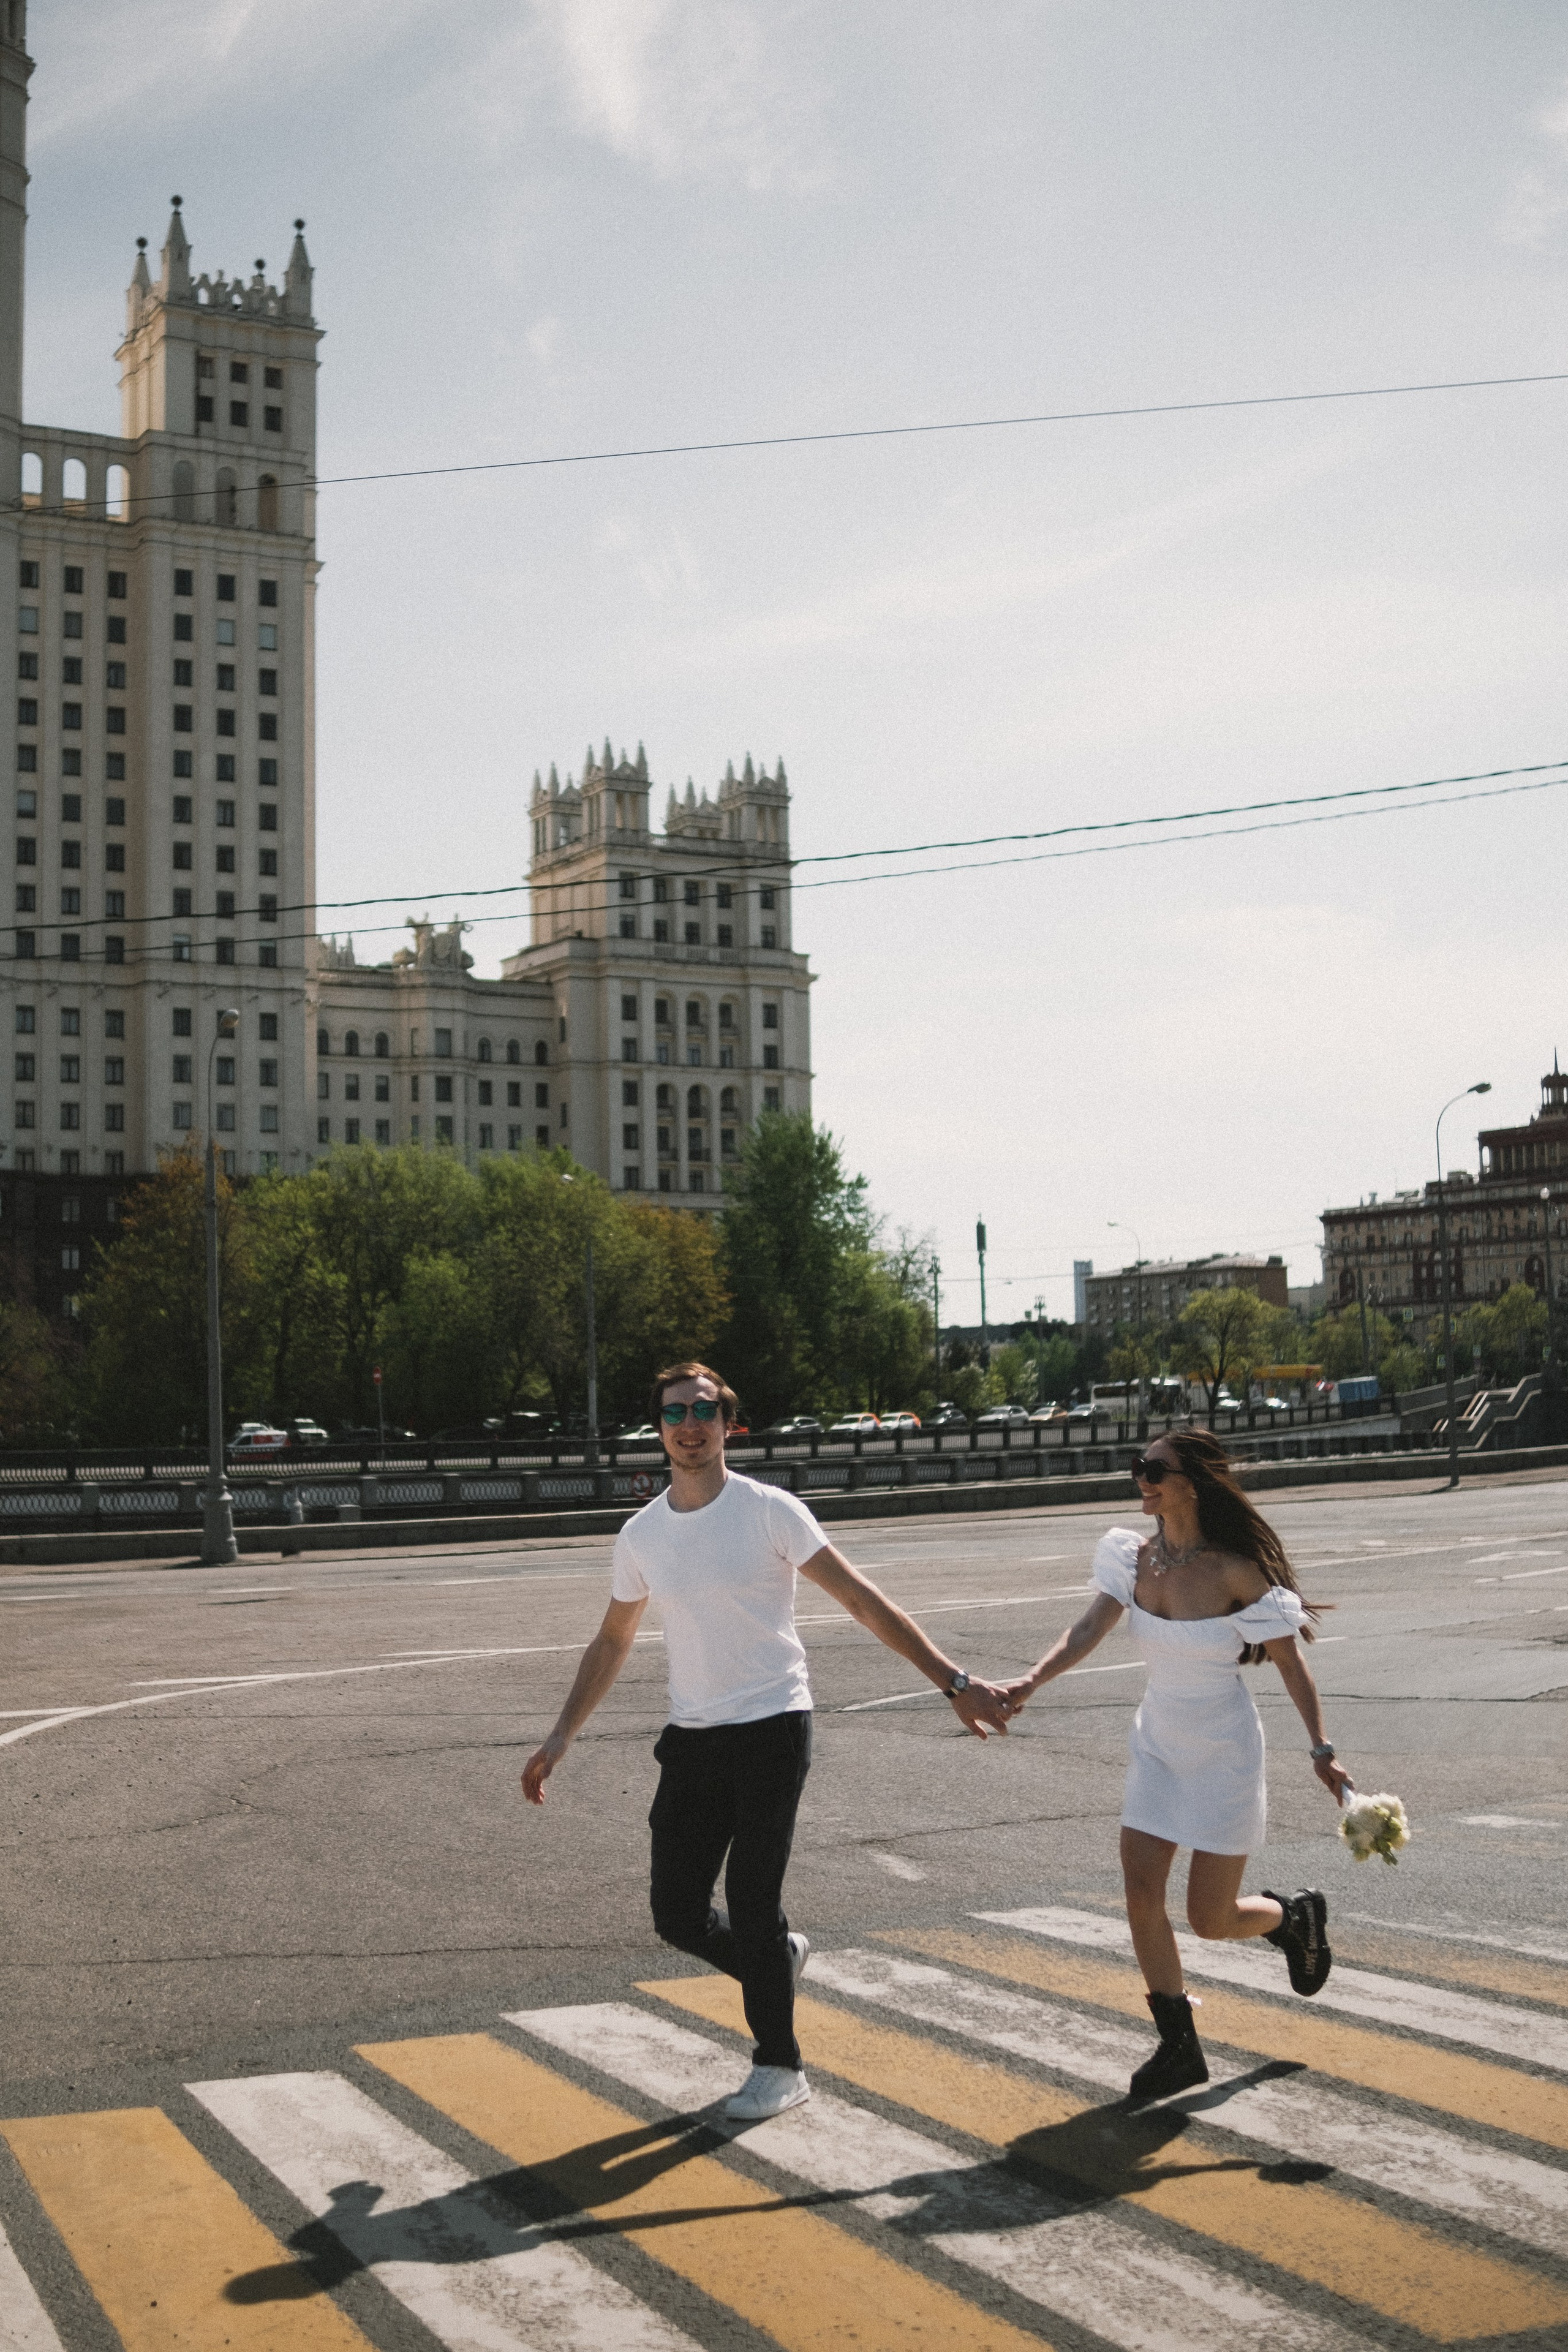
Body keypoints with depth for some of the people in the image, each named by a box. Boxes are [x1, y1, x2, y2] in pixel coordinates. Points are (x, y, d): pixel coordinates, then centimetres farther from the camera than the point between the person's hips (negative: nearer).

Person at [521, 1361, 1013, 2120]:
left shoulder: (770, 1513, -8)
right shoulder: (641, 1536, 5)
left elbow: (863, 1602, -7)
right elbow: (612, 1641, 19)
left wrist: (954, 1682, -12)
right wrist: (561, 1737, 16)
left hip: (772, 1729, -5)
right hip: (692, 1737, 5)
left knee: (751, 1905, -7)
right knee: (676, 1914, 3)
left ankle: (779, 2066, 14)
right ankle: (779, 1960, 34)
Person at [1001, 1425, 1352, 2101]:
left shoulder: (1236, 1570, -19)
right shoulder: (1137, 1558, -3)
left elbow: (1290, 1662, -12)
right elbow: (1089, 1629, -9)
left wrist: (1322, 1752, -12)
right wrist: (1031, 1680, -26)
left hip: (1224, 1757, -5)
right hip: (1158, 1747, 5)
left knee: (1211, 1919, 1)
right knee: (1141, 1895, -3)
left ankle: (1296, 1917, 35)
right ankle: (1180, 2047, 12)